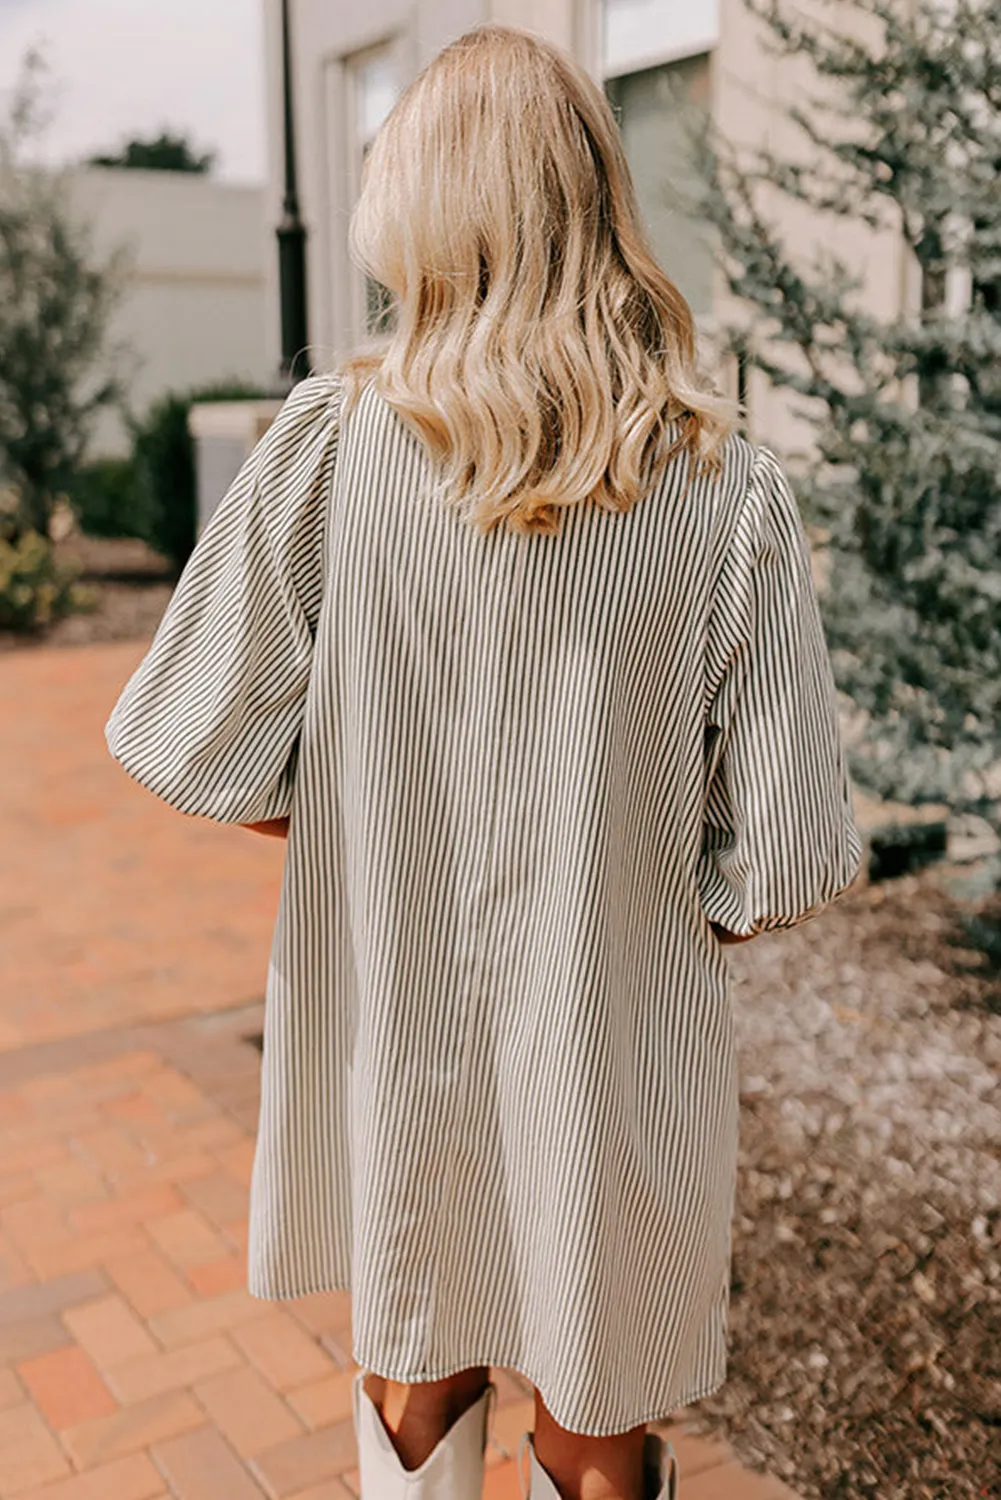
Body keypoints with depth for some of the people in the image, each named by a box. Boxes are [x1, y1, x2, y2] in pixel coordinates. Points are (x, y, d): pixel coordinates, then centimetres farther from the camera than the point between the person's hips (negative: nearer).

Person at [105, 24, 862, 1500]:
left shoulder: (334, 438, -14)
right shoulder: (726, 490, -15)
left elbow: (204, 751, -10)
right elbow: (783, 857, -14)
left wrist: (385, 843, 6)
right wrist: (637, 889, 6)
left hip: (387, 1032, 1)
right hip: (610, 1061, 0)